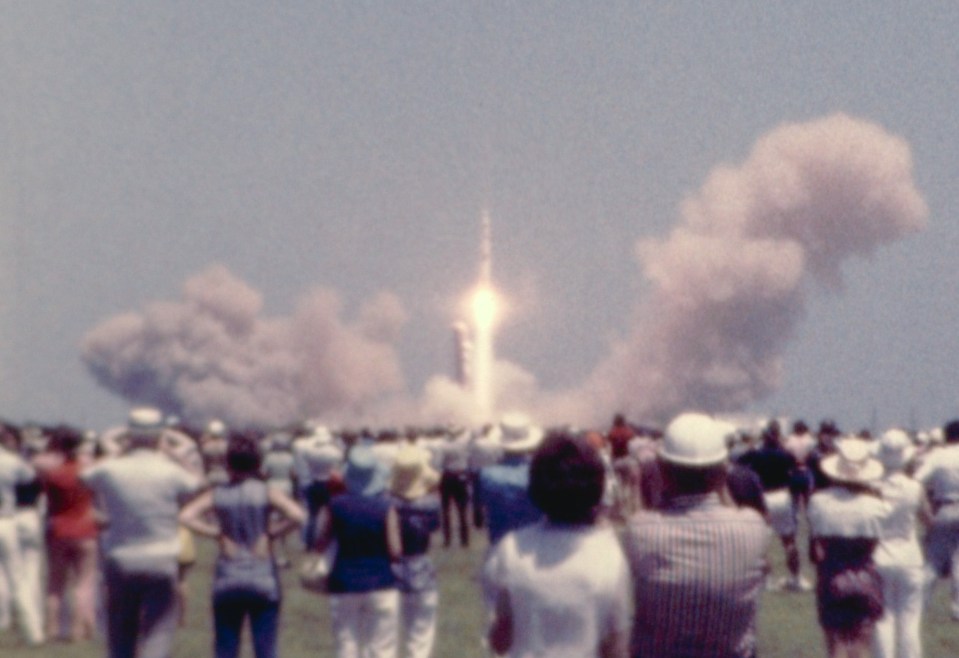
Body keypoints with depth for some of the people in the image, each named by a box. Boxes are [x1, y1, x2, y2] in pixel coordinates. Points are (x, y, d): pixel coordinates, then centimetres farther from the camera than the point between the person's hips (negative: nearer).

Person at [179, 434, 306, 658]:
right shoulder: (267, 493, -4)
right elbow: (297, 515, -19)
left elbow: (186, 517, -11)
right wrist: (272, 532, -5)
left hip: (227, 581, 1)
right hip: (263, 579, -1)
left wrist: (216, 533, -3)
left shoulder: (216, 494, 1)